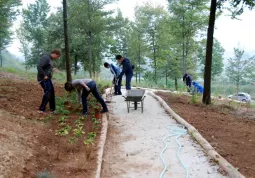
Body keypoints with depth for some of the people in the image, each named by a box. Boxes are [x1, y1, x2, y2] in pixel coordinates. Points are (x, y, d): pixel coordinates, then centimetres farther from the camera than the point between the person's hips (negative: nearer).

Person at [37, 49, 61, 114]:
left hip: (47, 79, 10)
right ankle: (41, 109, -12)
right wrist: (44, 76, -21)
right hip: (43, 78, -10)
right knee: (47, 92, -16)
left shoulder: (50, 59, 17)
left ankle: (52, 109, 16)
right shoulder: (45, 58, -14)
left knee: (52, 92, 9)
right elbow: (39, 67, -25)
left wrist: (49, 76, 13)